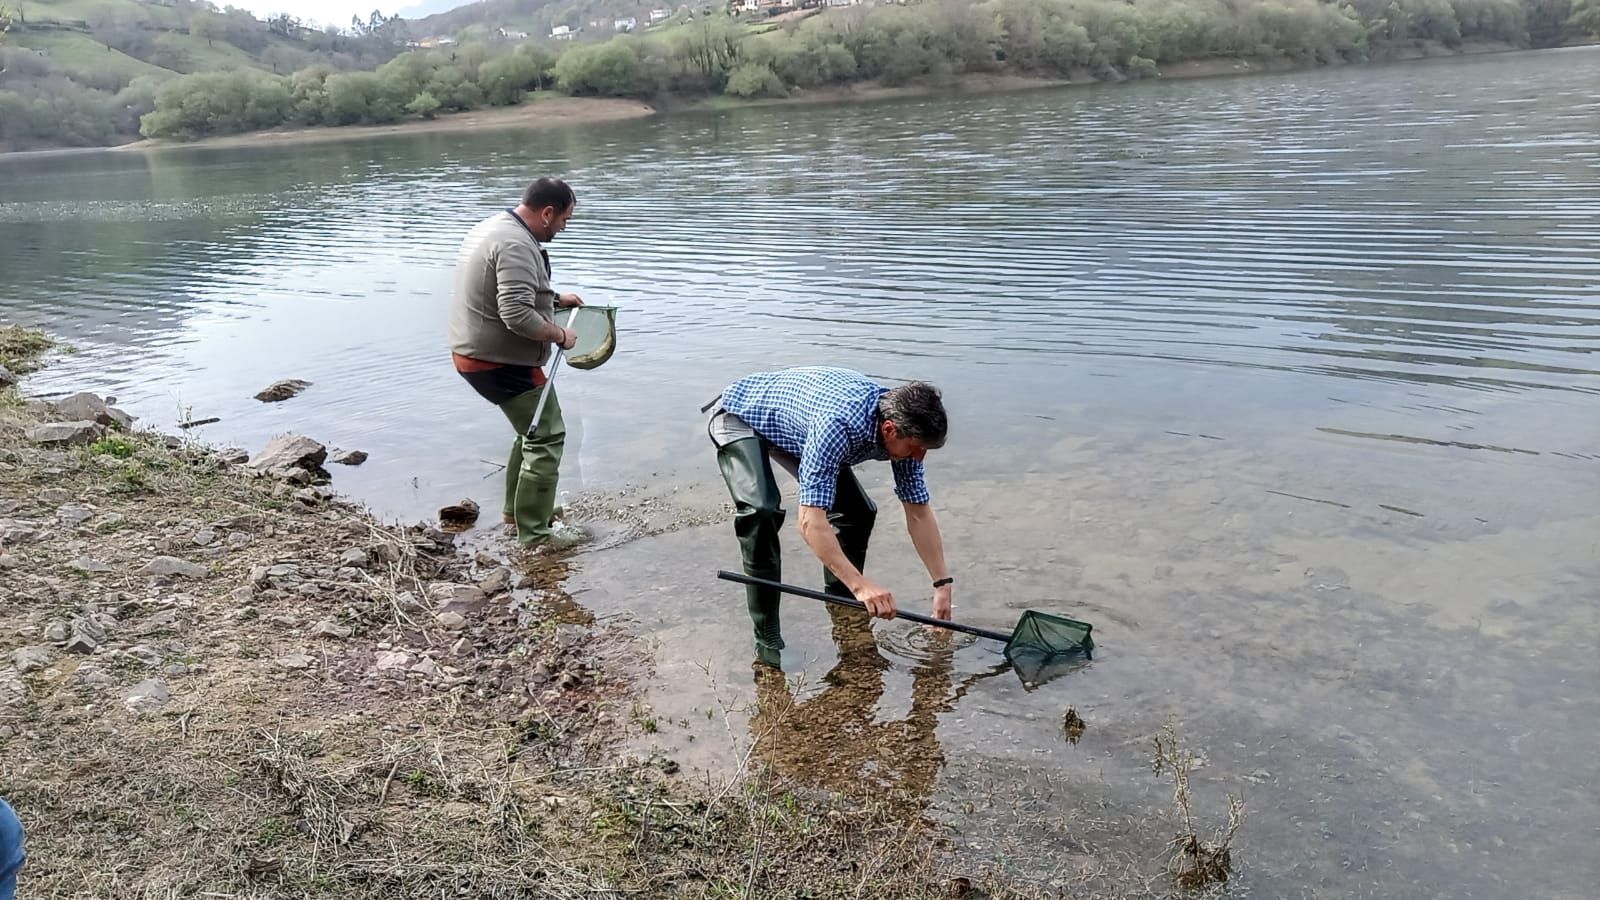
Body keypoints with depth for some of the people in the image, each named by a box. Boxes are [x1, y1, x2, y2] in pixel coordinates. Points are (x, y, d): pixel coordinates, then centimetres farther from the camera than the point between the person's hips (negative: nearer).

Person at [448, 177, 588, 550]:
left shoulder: (492, 227, 12)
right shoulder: (516, 245, -23)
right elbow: (518, 316, -31)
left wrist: (554, 299, 22)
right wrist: (561, 335, -16)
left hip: (474, 353, 10)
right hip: (502, 363, -10)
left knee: (533, 429, 23)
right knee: (546, 438, -3)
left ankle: (515, 508, 32)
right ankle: (536, 532, 1)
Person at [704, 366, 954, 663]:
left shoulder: (903, 427, -19)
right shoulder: (838, 424, -43)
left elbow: (919, 513, -8)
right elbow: (811, 521, -44)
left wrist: (943, 584, -10)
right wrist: (860, 584, -47)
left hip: (791, 421, 7)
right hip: (739, 415, -7)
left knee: (859, 511, 0)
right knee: (762, 512, -30)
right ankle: (767, 638, -17)